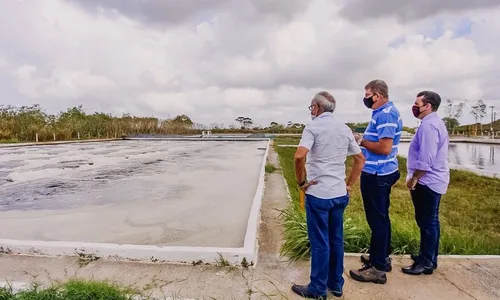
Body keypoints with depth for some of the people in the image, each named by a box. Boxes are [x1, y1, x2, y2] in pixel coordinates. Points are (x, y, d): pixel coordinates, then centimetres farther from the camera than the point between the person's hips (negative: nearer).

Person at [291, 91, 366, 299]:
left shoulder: (314, 126, -10)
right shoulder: (345, 129, 10)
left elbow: (299, 156, -26)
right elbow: (360, 159, 15)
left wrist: (301, 181, -12)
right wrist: (349, 184, 17)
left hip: (318, 194, -6)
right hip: (340, 194, 7)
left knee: (320, 242, 4)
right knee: (336, 239, 16)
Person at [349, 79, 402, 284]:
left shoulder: (385, 115, -18)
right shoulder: (386, 112, 14)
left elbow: (385, 148, -26)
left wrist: (361, 141, -14)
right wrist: (364, 140, 9)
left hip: (376, 175, -11)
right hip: (381, 173, 11)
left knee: (377, 219, -2)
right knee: (381, 217, 19)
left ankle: (377, 268, 10)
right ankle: (381, 258, 33)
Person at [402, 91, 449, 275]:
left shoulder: (428, 125, -18)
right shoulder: (435, 122, 16)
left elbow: (426, 159, -25)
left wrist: (413, 179, -15)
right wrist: (416, 178, 19)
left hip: (427, 182, -11)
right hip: (434, 180, 11)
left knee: (426, 222, -2)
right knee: (430, 221, 17)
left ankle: (426, 263, 9)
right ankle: (429, 257, 28)